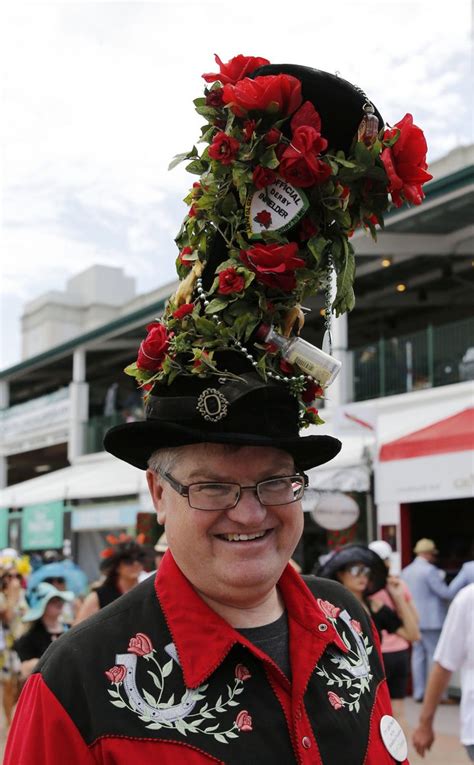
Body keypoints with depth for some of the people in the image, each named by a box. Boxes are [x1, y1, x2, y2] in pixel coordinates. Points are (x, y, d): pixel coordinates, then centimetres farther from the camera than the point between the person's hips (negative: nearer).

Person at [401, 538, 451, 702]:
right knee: (434, 655, 0)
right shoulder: (430, 570, -14)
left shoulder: (405, 571, 9)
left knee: (418, 653, 10)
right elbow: (445, 593, -14)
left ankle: (418, 692, 12)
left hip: (413, 620, 7)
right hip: (431, 619, -7)